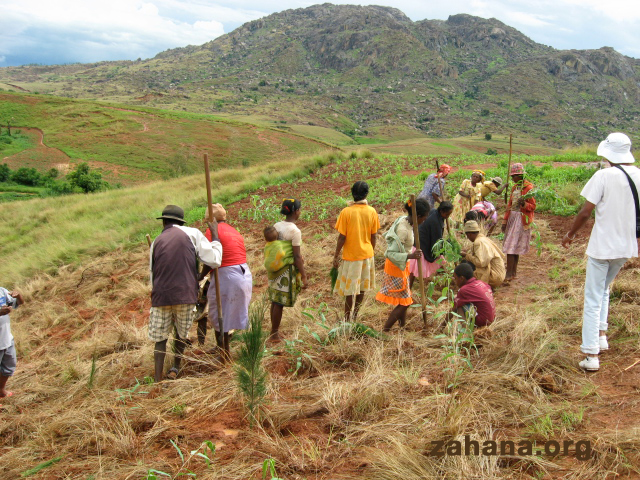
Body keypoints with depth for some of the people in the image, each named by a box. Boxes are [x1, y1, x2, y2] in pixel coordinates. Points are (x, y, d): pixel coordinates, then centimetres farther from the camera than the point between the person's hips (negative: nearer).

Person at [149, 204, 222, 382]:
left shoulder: (156, 242, 9)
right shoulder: (192, 234, -1)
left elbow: (152, 274, 16)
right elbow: (214, 260, -5)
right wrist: (215, 235, 7)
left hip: (160, 296, 2)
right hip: (185, 295, -2)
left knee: (160, 337, 11)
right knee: (181, 334, 19)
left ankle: (157, 379, 5)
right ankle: (175, 368, 35)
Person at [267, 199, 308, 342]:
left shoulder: (277, 226, 5)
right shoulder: (295, 231, -15)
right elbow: (297, 256, -16)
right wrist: (304, 276, -11)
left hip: (274, 268, 7)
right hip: (287, 269, -7)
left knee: (275, 300, 16)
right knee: (280, 302, 2)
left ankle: (274, 330, 29)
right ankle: (274, 334, 10)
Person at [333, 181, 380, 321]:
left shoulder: (346, 212, -15)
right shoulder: (372, 212, -5)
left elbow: (342, 237, -13)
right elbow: (373, 236, 1)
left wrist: (336, 256, -2)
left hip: (351, 256, -4)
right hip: (367, 254, 4)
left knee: (350, 289, 6)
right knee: (362, 287, 16)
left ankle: (347, 320, 14)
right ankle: (355, 316, 28)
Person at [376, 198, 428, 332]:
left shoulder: (404, 220, -2)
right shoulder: (403, 229, -29)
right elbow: (390, 253, -31)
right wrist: (410, 256, -41)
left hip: (402, 266, 9)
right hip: (396, 267, -9)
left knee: (404, 300, 20)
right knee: (404, 302, -1)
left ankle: (402, 328, 35)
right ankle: (384, 331, 8)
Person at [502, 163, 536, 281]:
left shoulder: (528, 187, -9)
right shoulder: (514, 187, 14)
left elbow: (533, 207, -9)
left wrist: (524, 204, -29)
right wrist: (505, 220, 14)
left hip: (522, 220, -7)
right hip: (512, 218, 7)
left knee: (512, 246, -11)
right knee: (514, 246, 9)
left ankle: (509, 274, -10)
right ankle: (513, 272, 15)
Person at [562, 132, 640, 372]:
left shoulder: (604, 176, -14)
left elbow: (586, 211, -14)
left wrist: (570, 234, 0)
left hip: (602, 244, -5)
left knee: (593, 299, 2)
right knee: (604, 290, 28)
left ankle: (592, 354, 2)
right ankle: (601, 334, 23)